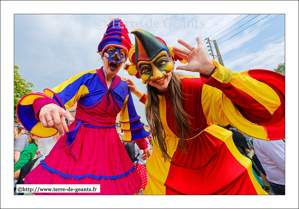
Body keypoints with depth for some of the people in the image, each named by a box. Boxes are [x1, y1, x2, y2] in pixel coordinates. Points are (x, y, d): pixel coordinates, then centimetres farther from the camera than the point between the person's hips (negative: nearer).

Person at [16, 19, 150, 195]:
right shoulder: (87, 79, -9)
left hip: (109, 146, 3)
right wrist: (44, 105, -43)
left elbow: (132, 119, 8)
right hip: (79, 143, -2)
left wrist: (143, 143, 14)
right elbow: (55, 99, -19)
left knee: (109, 187, 11)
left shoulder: (124, 88, 0)